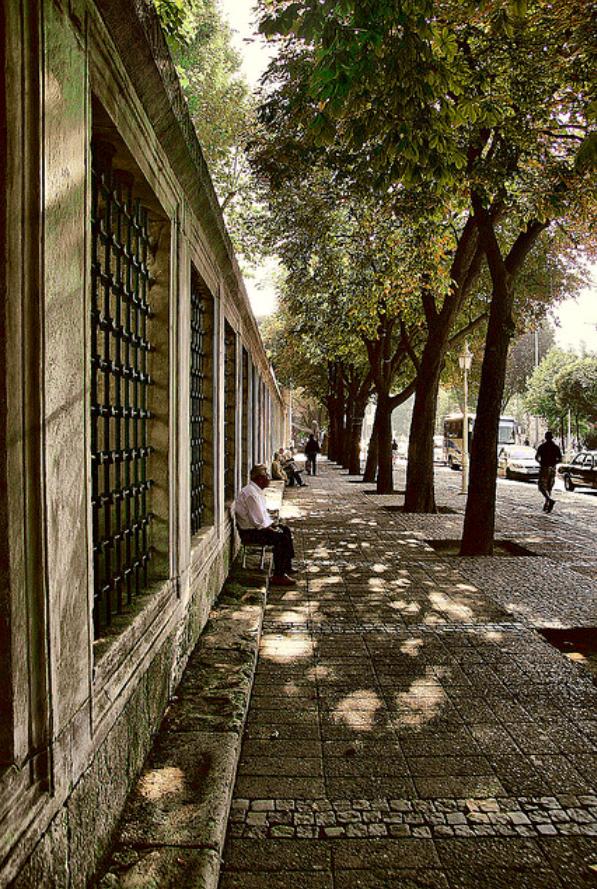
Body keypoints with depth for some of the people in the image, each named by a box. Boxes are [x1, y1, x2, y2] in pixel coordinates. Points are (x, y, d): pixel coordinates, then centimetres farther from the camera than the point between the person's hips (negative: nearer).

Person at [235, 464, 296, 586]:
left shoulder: (257, 490, 10)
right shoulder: (251, 493, -24)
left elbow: (264, 513, 20)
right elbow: (259, 522, -26)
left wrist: (273, 525, 8)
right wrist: (272, 530, -13)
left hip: (257, 527, 11)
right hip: (250, 532, -11)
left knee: (285, 530, 15)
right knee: (281, 538, -21)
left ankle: (287, 567, 23)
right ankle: (278, 577, -15)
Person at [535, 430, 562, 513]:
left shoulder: (542, 446, -6)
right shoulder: (556, 447, 4)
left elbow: (536, 457, -13)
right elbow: (560, 459, 2)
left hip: (544, 468, -4)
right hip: (552, 469, 4)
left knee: (542, 487, -4)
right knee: (549, 488, 13)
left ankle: (550, 500, -28)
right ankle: (546, 505, 14)